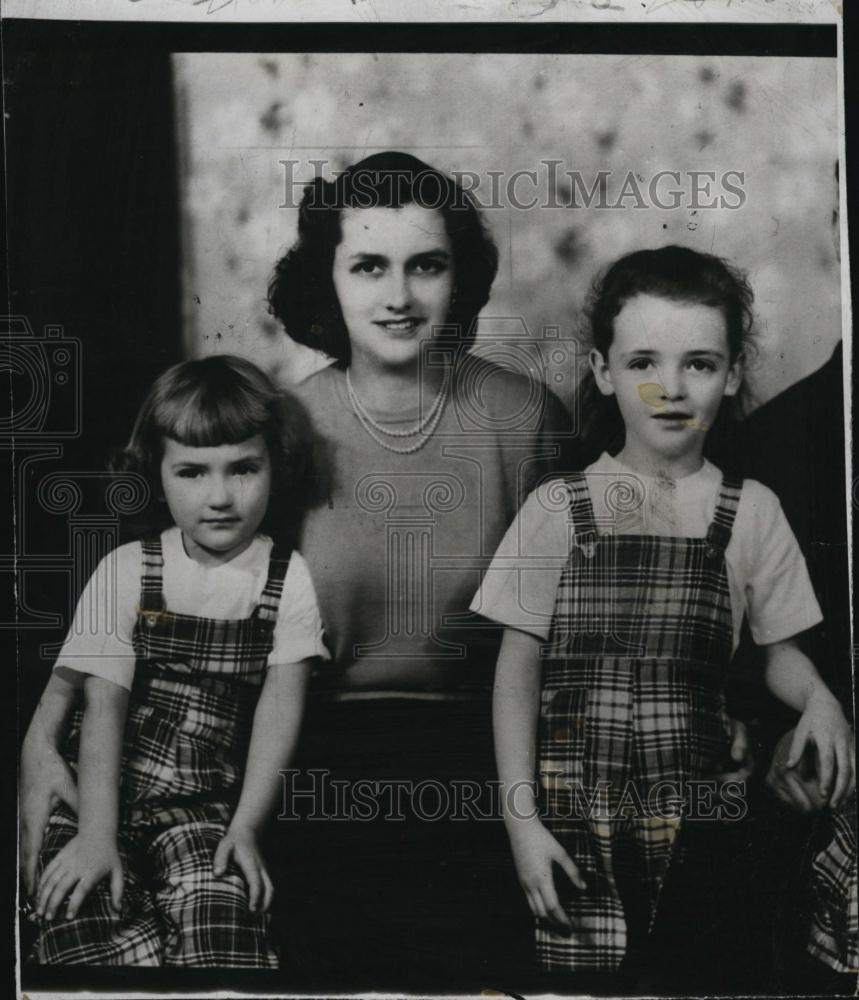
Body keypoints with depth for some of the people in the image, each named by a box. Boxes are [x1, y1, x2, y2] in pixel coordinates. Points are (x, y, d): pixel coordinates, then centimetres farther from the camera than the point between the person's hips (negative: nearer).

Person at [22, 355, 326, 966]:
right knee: (83, 906, -24)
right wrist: (96, 835, -18)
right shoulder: (127, 571, -1)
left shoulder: (291, 580, -1)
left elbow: (280, 706, -6)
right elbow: (105, 705, -8)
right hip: (101, 791, 1)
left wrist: (247, 826, -16)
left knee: (218, 907, -27)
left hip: (206, 804, 0)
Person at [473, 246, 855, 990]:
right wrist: (522, 820, -5)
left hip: (700, 813, 1)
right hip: (578, 813, -1)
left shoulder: (751, 511, 2)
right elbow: (518, 672, 0)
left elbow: (779, 650, 9)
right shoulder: (557, 509, -1)